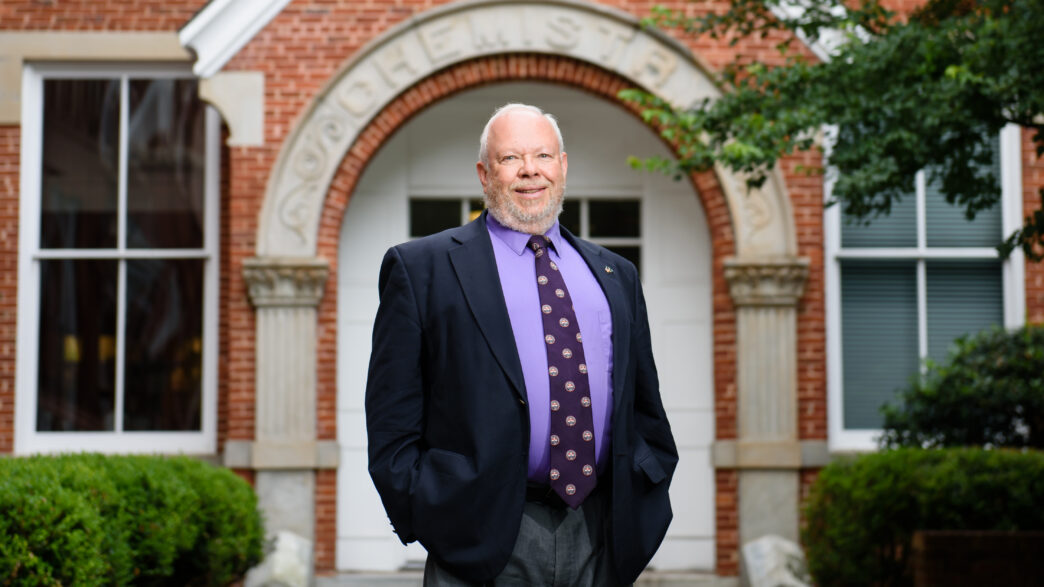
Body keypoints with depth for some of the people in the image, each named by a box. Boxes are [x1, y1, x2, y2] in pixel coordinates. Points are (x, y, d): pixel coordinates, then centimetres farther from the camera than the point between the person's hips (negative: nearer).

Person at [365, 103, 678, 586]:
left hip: (599, 541, 4)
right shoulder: (421, 267, 3)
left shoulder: (615, 275, 16)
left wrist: (643, 504, 6)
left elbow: (645, 408, 19)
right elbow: (393, 422, -1)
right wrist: (428, 521, -8)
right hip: (486, 543, -4)